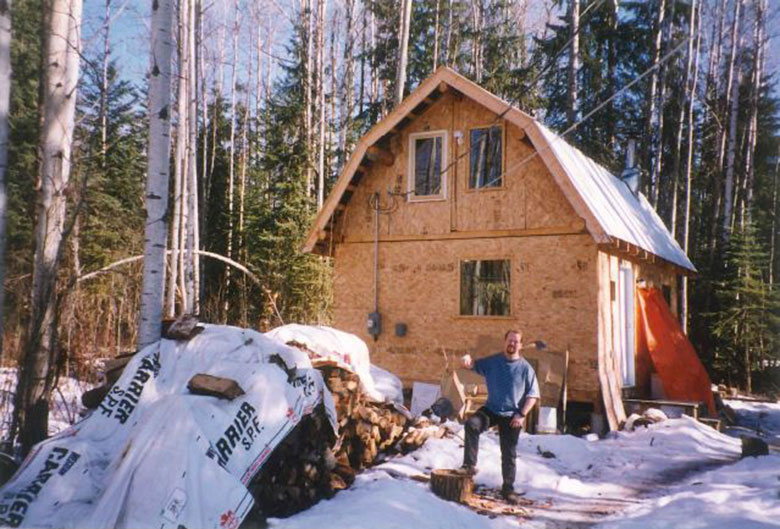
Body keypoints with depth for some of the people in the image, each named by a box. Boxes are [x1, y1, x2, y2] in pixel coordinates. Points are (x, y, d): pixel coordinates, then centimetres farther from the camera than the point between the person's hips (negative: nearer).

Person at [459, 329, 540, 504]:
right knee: (472, 424, -27)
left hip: (511, 416, -1)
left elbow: (533, 394, -2)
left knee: (509, 454, 6)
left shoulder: (525, 368, -4)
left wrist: (522, 414, -11)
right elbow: (474, 365, -5)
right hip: (491, 410, 1)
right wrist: (467, 361, -30)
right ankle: (470, 465, -20)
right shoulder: (492, 361, 1)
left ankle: (508, 488, 22)